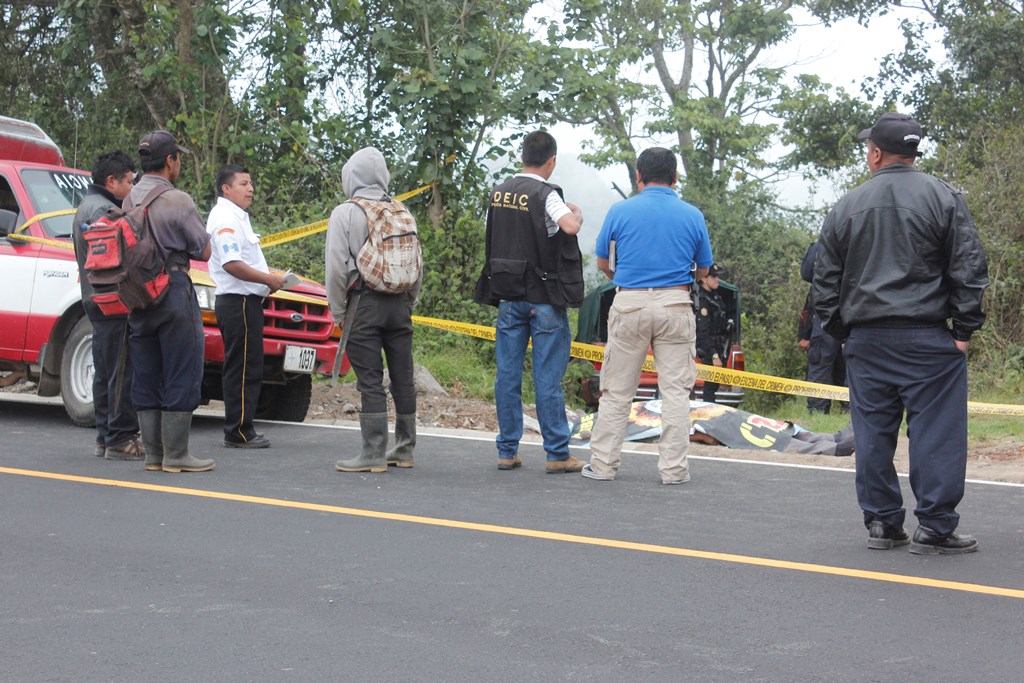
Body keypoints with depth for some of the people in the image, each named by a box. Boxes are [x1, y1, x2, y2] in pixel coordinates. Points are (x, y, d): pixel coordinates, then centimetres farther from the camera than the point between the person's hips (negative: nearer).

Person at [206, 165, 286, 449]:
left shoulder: (236, 217, 21)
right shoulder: (225, 218, -13)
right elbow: (231, 264, -24)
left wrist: (268, 280, 15)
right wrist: (268, 279, -17)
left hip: (244, 300, 11)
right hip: (238, 301, -11)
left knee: (246, 369, 13)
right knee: (243, 369, -9)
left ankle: (239, 430, 18)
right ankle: (239, 432, -6)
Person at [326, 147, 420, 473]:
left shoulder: (345, 214, -5)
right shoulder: (401, 211, 9)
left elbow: (337, 266, -8)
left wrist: (338, 311, 1)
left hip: (364, 303, -5)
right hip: (399, 303, 5)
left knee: (370, 381, -4)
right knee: (402, 377, 10)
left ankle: (374, 453, -3)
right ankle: (404, 449, 18)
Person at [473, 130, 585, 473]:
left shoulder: (499, 193, 7)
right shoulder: (545, 195, -12)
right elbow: (569, 226, -29)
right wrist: (576, 214, -8)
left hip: (508, 296, 5)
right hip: (543, 298, -5)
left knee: (507, 374, 8)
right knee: (548, 377, -2)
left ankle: (507, 451, 11)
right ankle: (557, 454, 2)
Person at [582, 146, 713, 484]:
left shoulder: (620, 211, 0)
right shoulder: (692, 215, 2)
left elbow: (602, 262, 9)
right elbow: (703, 270, 11)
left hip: (629, 303, 0)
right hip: (675, 304, 0)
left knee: (616, 390, 7)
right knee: (675, 390, 4)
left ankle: (603, 464, 10)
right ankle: (674, 467, 3)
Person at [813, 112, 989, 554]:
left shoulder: (846, 208, 8)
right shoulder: (943, 198, -1)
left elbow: (826, 280, 11)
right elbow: (969, 268, -4)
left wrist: (840, 331, 19)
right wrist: (964, 329, 0)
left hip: (865, 339, 3)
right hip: (927, 337, -3)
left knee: (873, 433, 9)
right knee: (935, 431, -1)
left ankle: (881, 522, 13)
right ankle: (934, 528, -3)